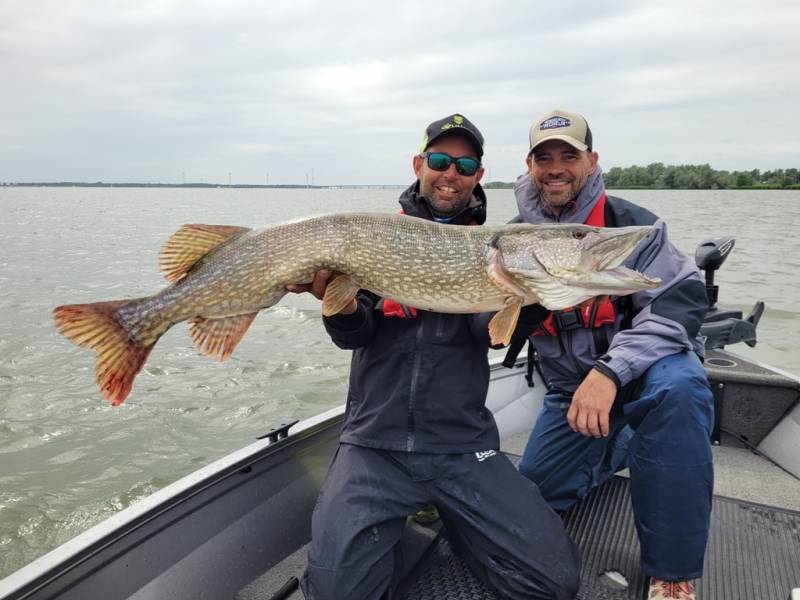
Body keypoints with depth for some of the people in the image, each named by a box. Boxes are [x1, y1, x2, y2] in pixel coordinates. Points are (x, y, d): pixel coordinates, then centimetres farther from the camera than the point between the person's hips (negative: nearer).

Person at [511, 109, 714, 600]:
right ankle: (620, 447, 34)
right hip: (571, 388, 5)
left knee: (676, 388, -39)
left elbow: (681, 305, -24)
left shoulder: (630, 223, -14)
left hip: (648, 366, -4)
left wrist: (611, 371, -37)